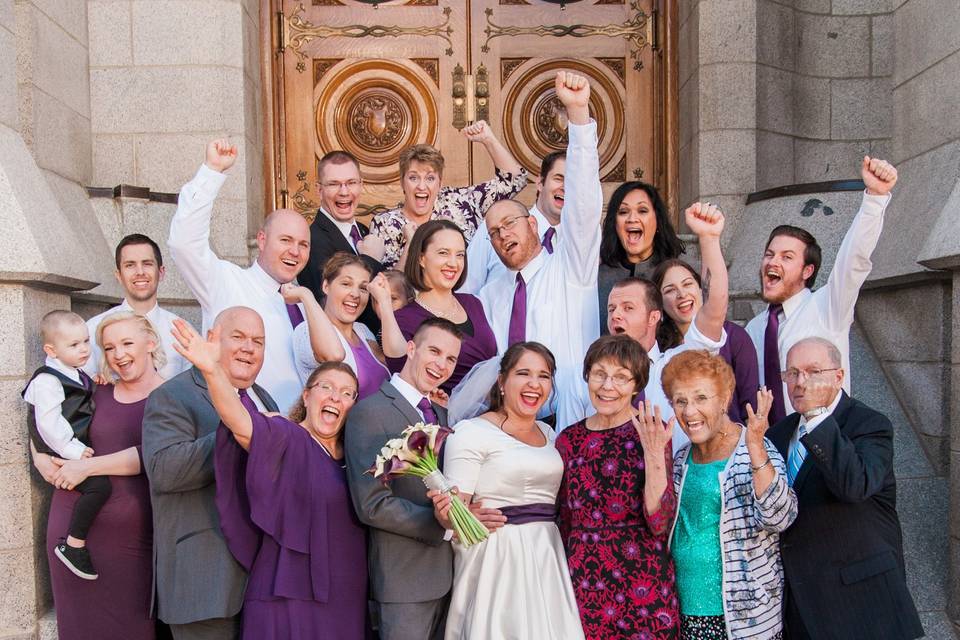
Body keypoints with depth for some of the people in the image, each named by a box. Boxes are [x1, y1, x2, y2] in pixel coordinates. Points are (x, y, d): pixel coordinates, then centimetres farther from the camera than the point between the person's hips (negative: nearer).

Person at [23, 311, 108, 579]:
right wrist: (73, 450, -22)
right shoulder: (47, 381, -16)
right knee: (99, 485, -24)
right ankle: (72, 545, -16)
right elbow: (48, 423, -23)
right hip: (63, 453, -10)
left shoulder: (78, 374, 14)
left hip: (81, 449, 10)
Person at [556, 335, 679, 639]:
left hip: (642, 587, -3)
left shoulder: (651, 434, -7)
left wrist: (654, 454, -23)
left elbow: (660, 523, -15)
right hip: (582, 585, 3)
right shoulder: (569, 439, 2)